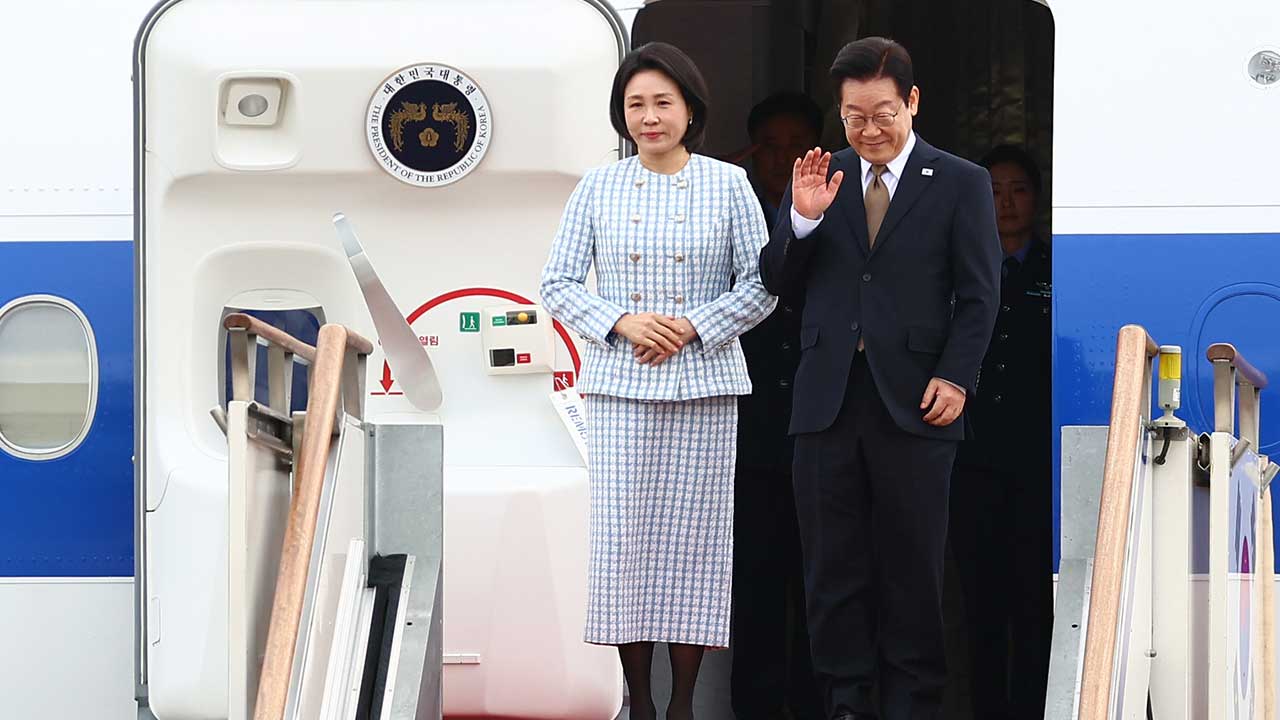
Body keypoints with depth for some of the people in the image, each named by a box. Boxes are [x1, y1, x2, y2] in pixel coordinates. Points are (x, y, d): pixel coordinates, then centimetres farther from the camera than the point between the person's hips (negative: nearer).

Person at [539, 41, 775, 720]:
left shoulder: (727, 183, 4)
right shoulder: (598, 187, 6)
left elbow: (761, 282, 3)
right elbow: (558, 283, 6)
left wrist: (694, 326, -9)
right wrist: (621, 322, -9)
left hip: (704, 384, -1)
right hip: (620, 385, 1)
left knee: (693, 536, -1)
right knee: (623, 534, -2)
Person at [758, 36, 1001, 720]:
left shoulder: (961, 184, 2)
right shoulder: (819, 178, 9)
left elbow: (979, 296, 0)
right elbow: (776, 281, 8)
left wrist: (956, 378, -10)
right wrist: (804, 217, -9)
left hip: (913, 404, -3)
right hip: (827, 400, 3)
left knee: (911, 562, 4)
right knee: (833, 563, 5)